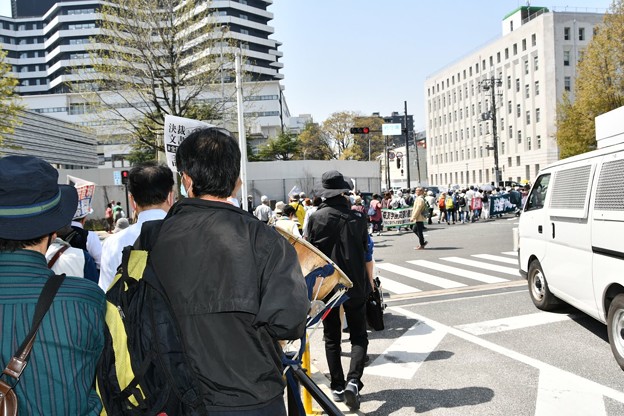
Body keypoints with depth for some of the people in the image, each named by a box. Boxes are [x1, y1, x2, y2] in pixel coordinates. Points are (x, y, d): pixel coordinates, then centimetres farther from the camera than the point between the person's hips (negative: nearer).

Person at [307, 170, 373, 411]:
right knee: (358, 336, 11)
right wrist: (368, 281, 16)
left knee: (331, 337, 14)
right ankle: (353, 381, -7)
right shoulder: (357, 218, -4)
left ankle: (338, 387, 17)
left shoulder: (316, 218, -7)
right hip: (355, 284, 0)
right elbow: (365, 252, 3)